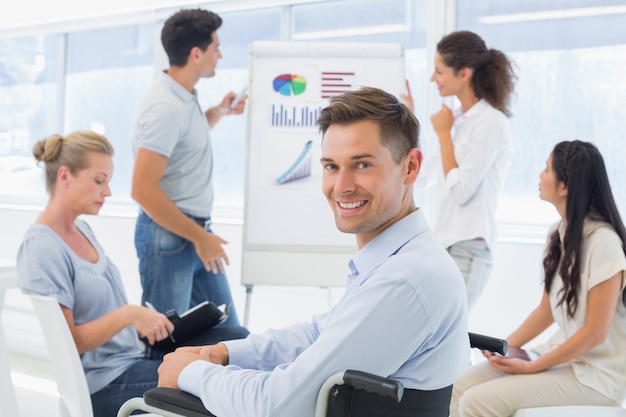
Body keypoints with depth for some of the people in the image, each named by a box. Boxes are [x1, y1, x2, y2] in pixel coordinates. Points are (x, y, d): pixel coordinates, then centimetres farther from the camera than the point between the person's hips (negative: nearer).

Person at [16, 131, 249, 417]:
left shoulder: (81, 229, 11)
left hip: (134, 349, 9)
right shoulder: (41, 248, -17)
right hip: (102, 385, -9)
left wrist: (145, 320, 5)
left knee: (238, 338, 1)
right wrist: (127, 314, -27)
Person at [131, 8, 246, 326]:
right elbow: (143, 189, -25)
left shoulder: (185, 97, 9)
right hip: (168, 235, -9)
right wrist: (199, 236, -19)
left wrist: (218, 112, 15)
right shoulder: (166, 108, -20)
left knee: (224, 330, 13)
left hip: (194, 229, 9)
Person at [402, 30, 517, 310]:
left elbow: (460, 191, -16)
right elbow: (423, 176, 22)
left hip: (467, 250, -8)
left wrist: (443, 133, -8)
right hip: (443, 245, 8)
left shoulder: (490, 122, -11)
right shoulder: (459, 119, 13)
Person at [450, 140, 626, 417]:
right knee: (460, 389, -7)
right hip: (562, 354, 7)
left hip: (596, 371, -7)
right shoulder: (558, 234, 6)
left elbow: (595, 333, -18)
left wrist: (532, 368, -14)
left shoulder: (602, 241, -20)